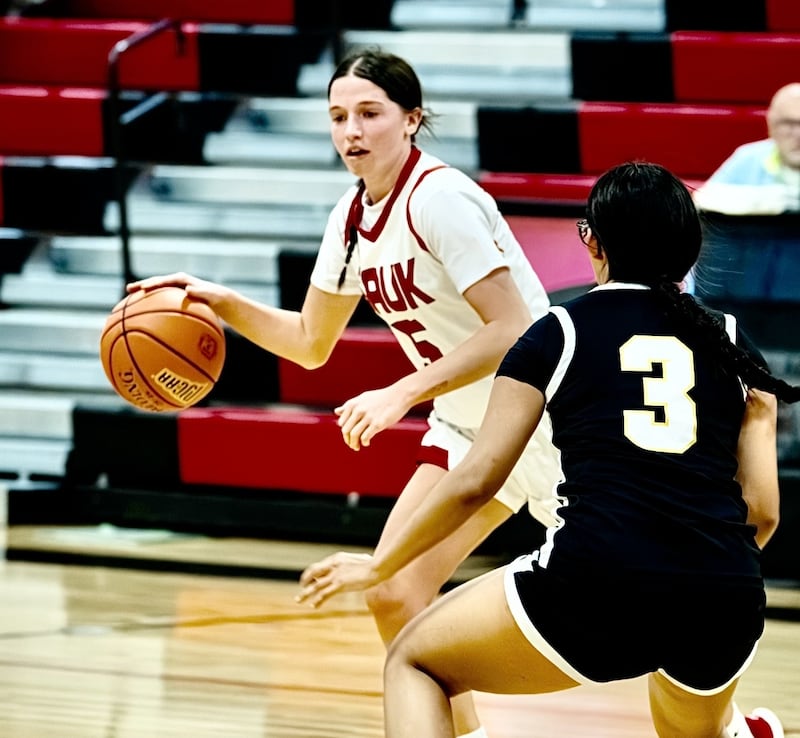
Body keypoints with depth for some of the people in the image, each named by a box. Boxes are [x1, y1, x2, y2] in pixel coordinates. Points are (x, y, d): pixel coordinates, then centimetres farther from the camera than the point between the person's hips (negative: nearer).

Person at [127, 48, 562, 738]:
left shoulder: (439, 199, -24)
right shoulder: (352, 218, 2)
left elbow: (512, 330, -28)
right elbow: (310, 342, 15)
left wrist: (401, 394, -32)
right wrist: (224, 303, 0)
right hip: (467, 424, 8)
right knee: (393, 593, -3)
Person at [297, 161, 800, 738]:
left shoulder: (559, 333, 11)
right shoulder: (731, 343, 17)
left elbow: (474, 481, 7)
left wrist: (379, 565, 21)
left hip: (599, 583, -4)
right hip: (727, 603, 4)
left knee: (415, 662, 18)